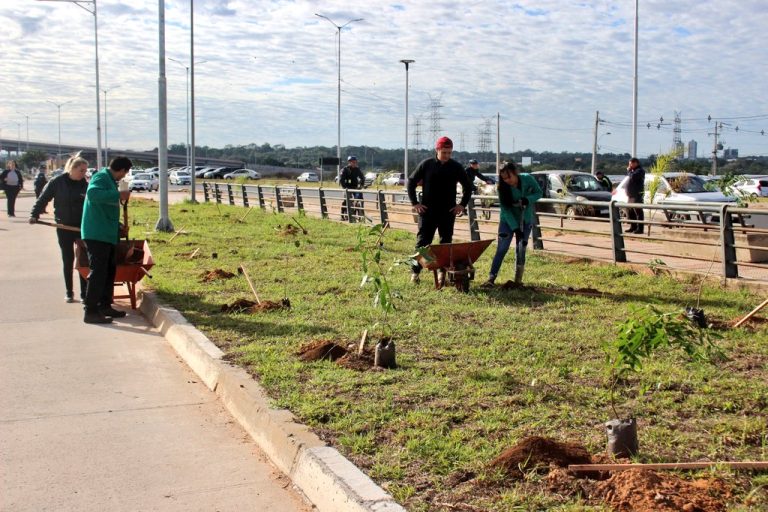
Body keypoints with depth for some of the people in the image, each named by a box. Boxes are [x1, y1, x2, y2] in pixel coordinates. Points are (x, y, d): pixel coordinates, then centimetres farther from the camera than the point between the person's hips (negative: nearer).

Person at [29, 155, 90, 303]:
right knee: (68, 260, 8)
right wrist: (34, 215, -9)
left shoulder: (85, 185, -2)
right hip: (64, 227, 0)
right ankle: (69, 293, 18)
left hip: (82, 227, 1)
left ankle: (84, 293, 6)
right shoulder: (57, 182, -5)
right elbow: (43, 199, 0)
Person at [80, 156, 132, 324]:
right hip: (96, 234, -10)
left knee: (109, 270, 15)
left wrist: (118, 225, 34)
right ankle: (91, 312, -5)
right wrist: (118, 195, -32)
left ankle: (105, 306, 25)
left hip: (107, 234, 10)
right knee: (97, 272, -8)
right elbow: (92, 193, -35)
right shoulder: (101, 177, -12)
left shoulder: (110, 180, 19)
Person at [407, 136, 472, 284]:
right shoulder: (426, 164, -3)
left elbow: (468, 186, 13)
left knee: (446, 242, 5)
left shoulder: (456, 167, 1)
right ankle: (415, 271, 6)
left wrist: (463, 204, 4)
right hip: (427, 211, -2)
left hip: (448, 212, 2)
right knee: (422, 242, -1)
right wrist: (415, 202, -1)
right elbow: (411, 181, 5)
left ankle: (442, 272, 13)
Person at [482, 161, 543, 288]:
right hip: (508, 220, -1)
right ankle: (491, 277, -5)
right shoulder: (502, 187, -19)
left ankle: (518, 279, 11)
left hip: (525, 220, 1)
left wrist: (528, 199, -27)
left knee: (521, 250, 3)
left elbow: (539, 192, -5)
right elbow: (505, 209, -20)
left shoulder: (528, 179, -17)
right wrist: (515, 228, -27)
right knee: (501, 249, -6)